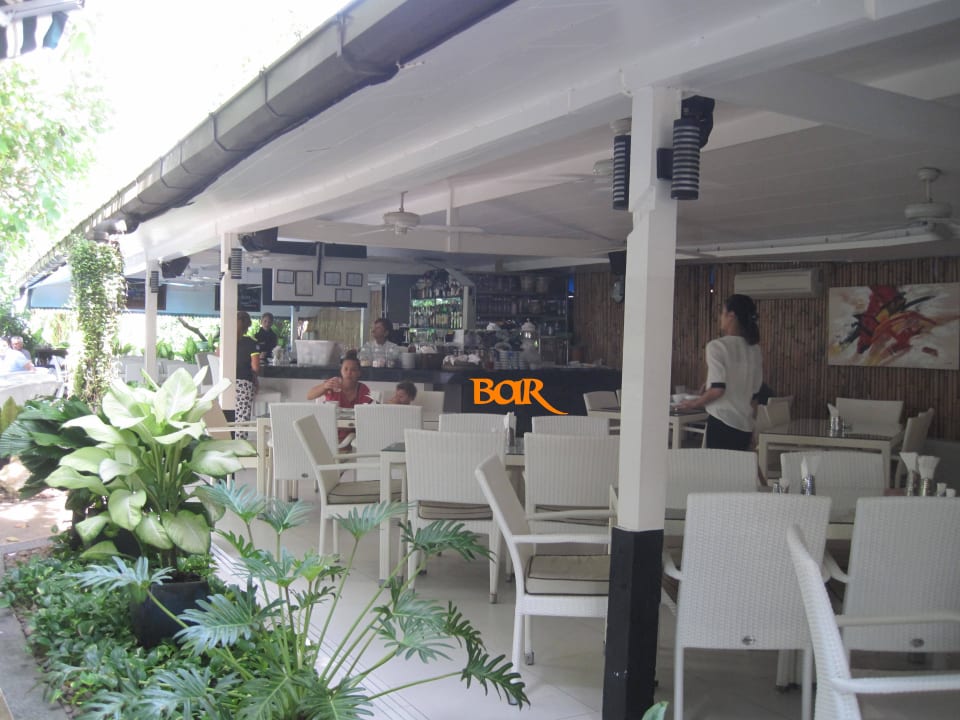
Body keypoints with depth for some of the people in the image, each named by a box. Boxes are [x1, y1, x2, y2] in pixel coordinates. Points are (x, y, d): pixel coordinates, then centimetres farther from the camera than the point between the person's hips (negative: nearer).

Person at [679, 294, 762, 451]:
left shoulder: (717, 346, -9)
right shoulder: (754, 350, 9)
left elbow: (718, 389, -16)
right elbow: (755, 391, 13)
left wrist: (695, 403, -1)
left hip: (722, 422, -6)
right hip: (746, 426, 6)